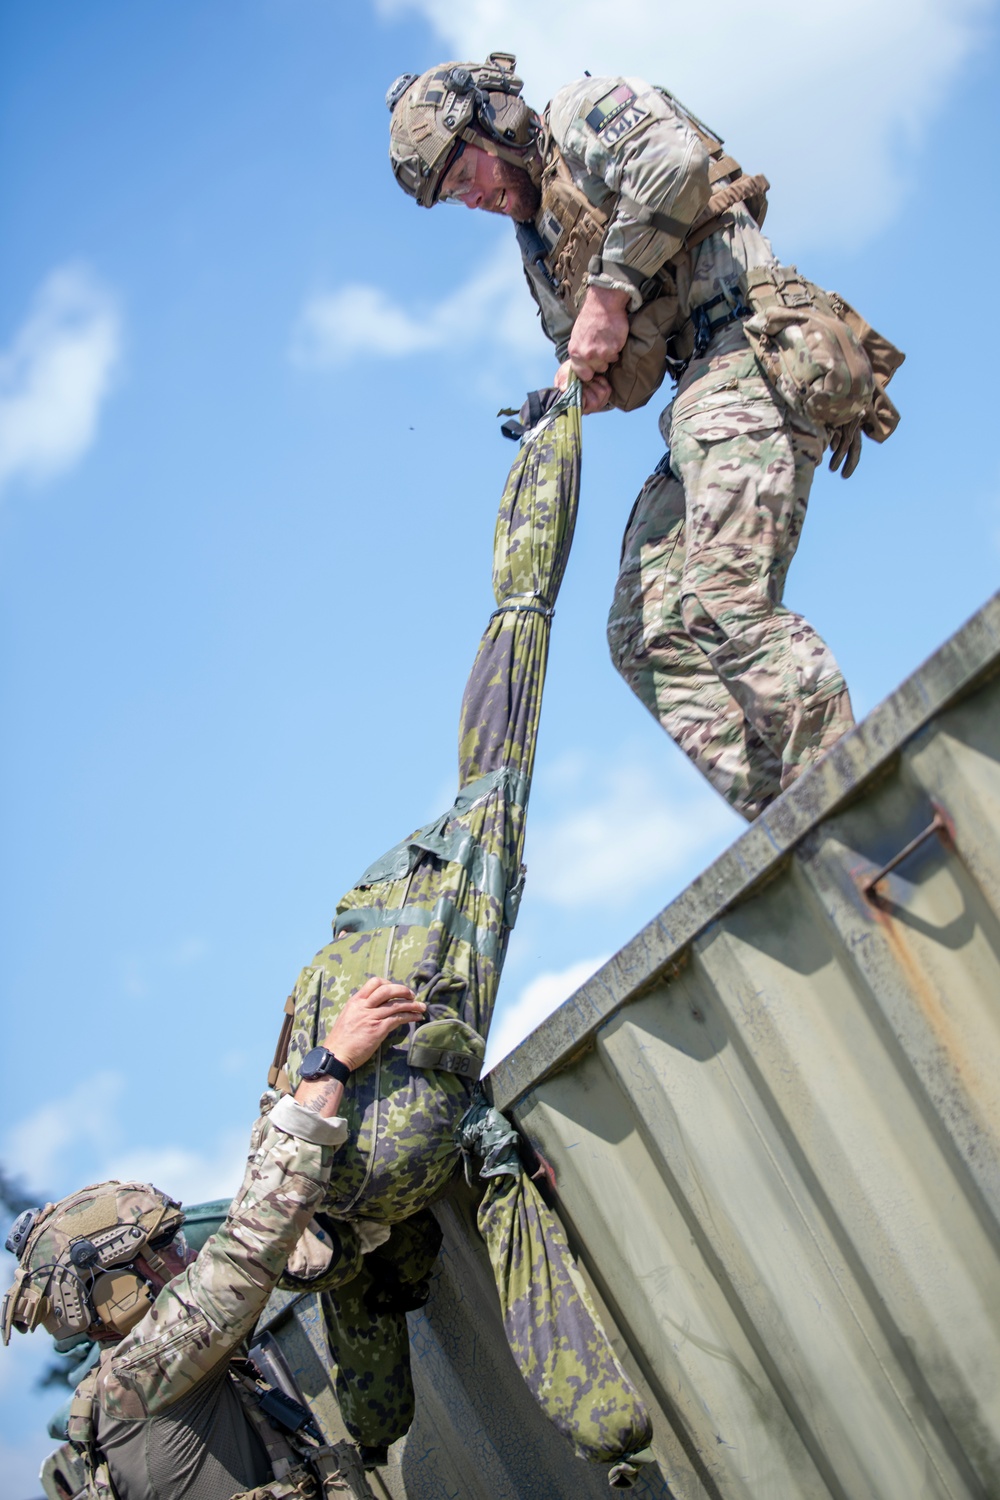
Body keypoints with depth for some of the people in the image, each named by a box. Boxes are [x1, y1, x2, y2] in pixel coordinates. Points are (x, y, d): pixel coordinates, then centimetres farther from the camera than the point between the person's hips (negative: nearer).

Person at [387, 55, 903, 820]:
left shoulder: (583, 113, 7)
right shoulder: (543, 247, 30)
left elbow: (675, 158, -15)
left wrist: (610, 291, -9)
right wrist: (577, 389, 2)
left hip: (753, 349, -10)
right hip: (700, 387, 10)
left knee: (724, 602, -24)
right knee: (648, 637, -2)